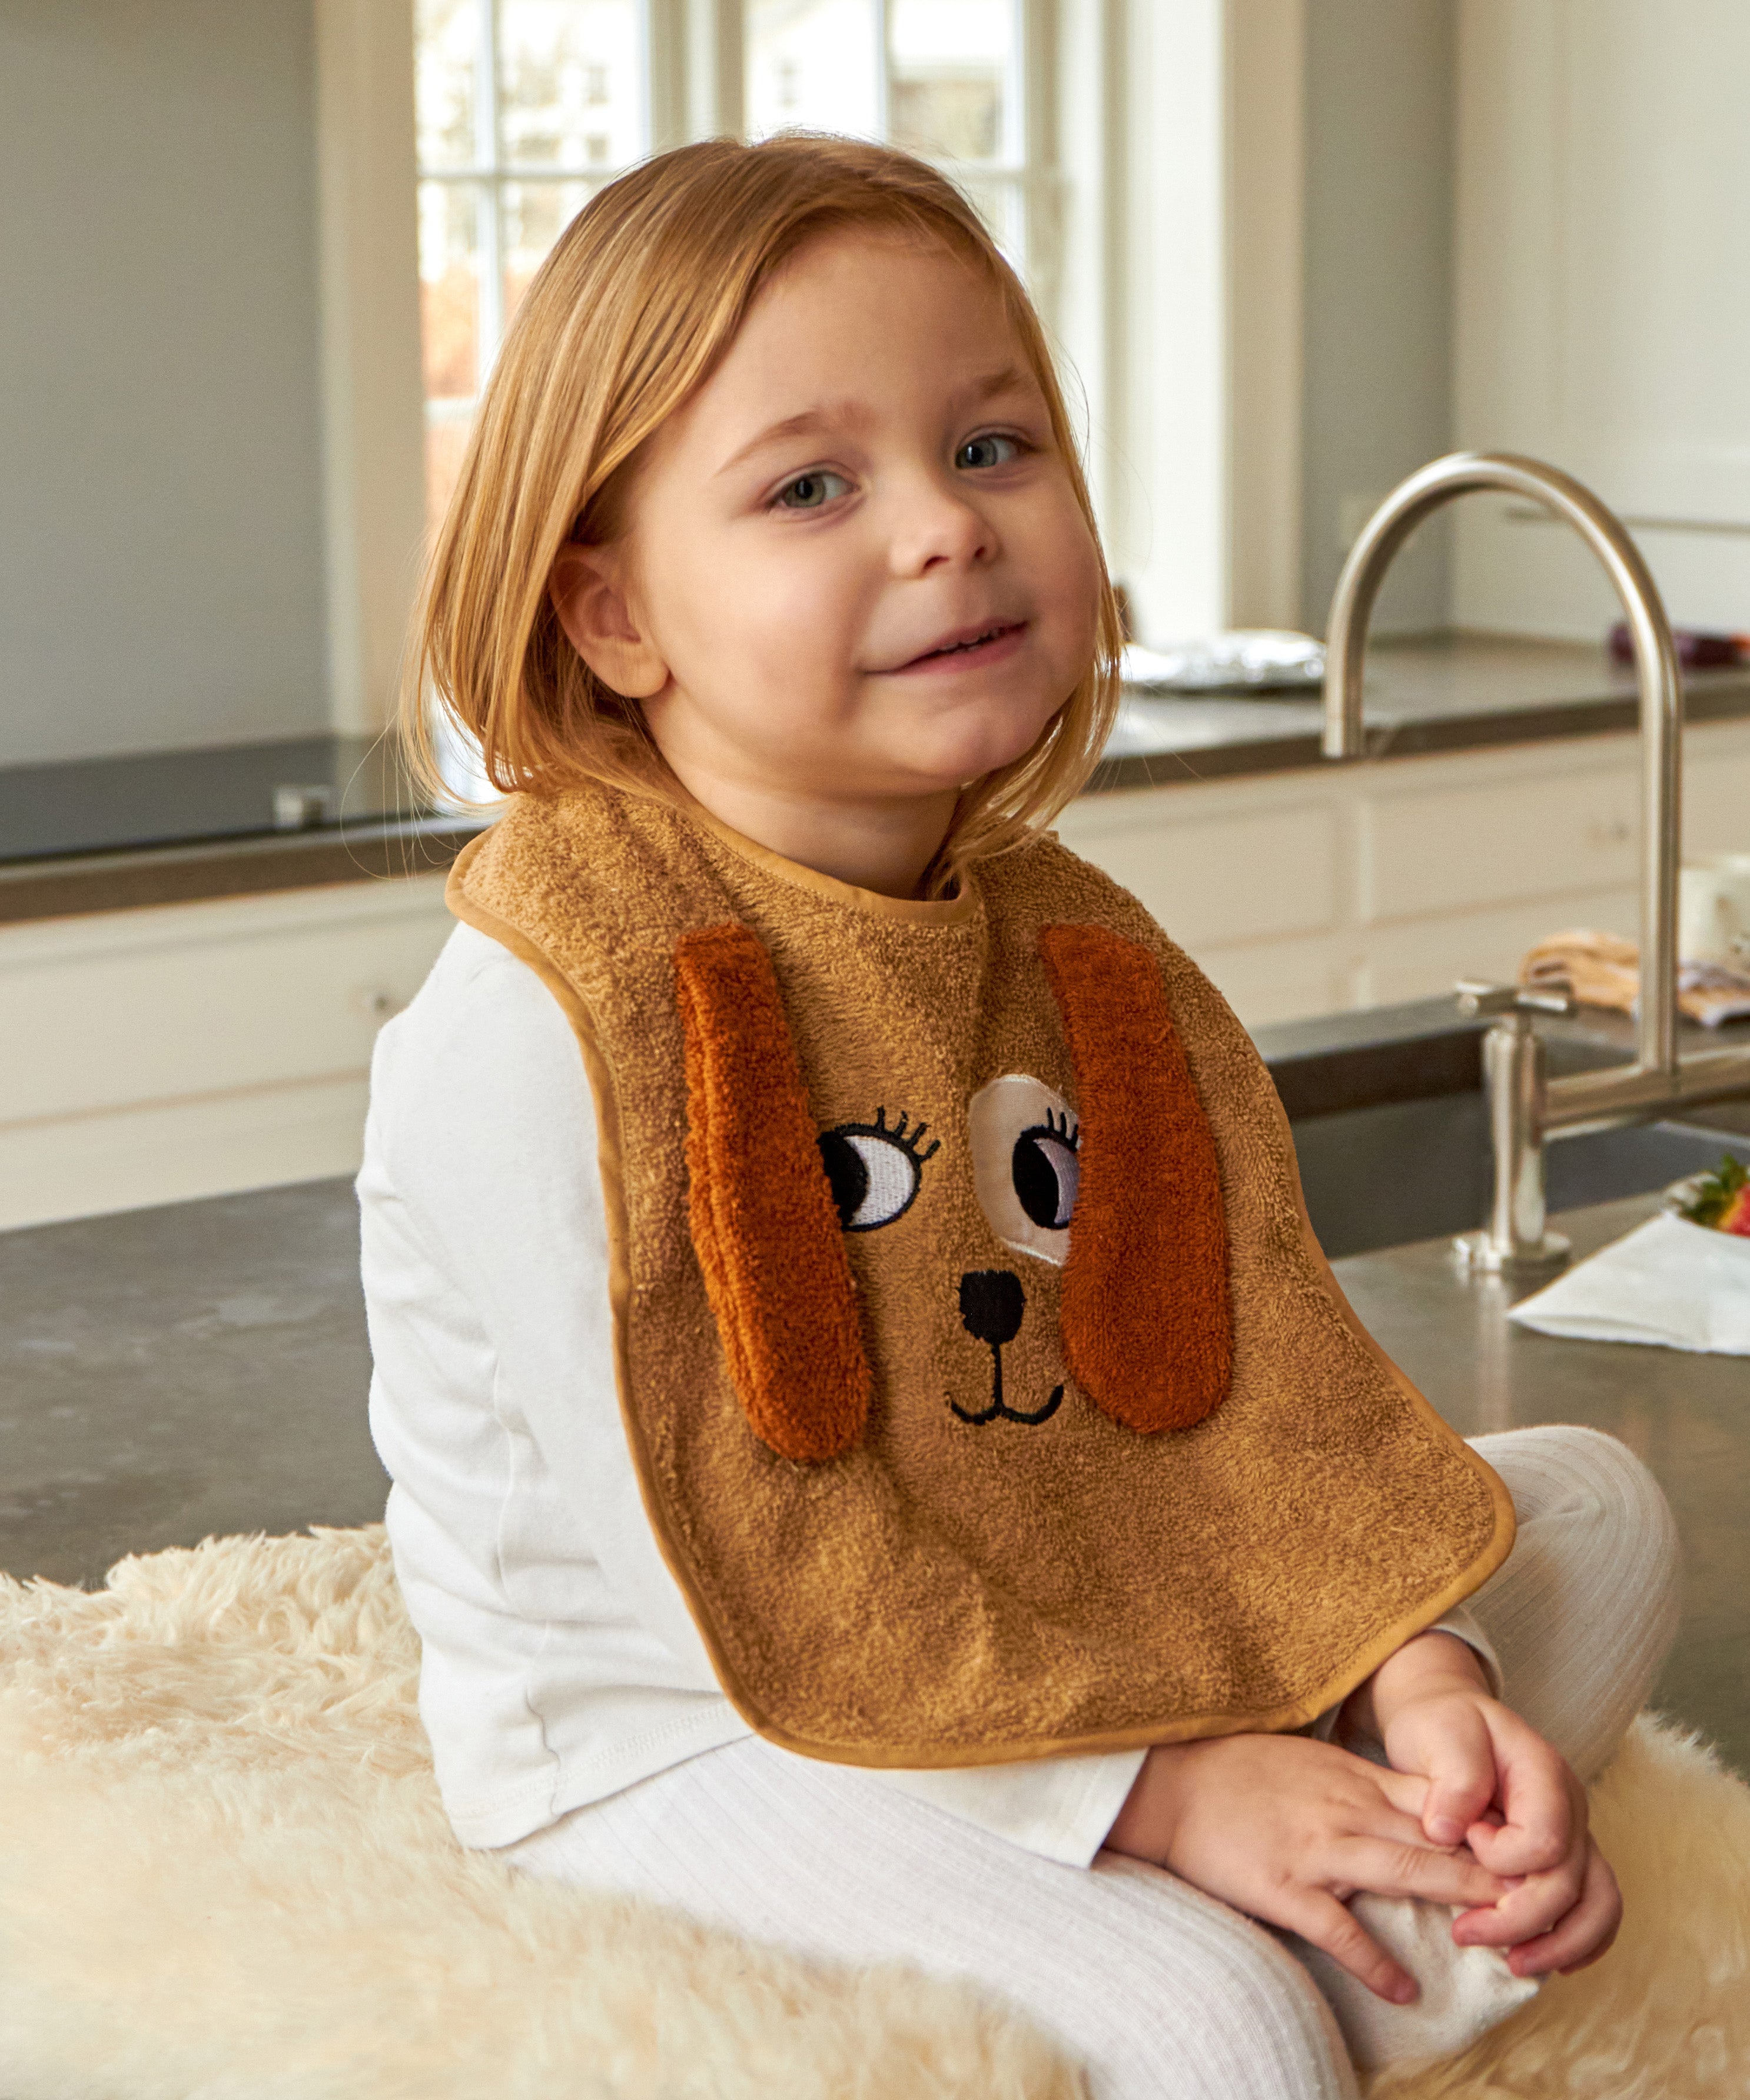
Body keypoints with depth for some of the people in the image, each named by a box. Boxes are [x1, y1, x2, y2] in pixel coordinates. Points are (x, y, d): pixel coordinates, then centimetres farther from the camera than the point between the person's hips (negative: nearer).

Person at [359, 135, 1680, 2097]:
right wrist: (1146, 1785, -25)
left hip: (1057, 1651, 8)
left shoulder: (1077, 946, 1)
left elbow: (1256, 1356, -2)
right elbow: (718, 1566, -25)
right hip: (679, 1741, -8)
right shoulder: (548, 1012, -23)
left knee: (1589, 1508, 9)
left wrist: (1418, 1673, -19)